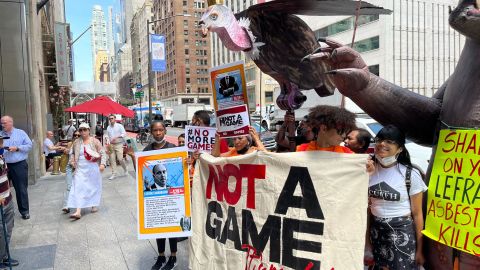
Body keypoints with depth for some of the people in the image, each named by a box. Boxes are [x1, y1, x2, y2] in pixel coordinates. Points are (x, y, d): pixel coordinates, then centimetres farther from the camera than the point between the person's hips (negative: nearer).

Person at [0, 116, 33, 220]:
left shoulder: (21, 133, 4)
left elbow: (29, 145, -1)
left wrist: (17, 148, -13)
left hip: (19, 165, -2)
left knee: (21, 189, 3)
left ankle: (24, 211, 11)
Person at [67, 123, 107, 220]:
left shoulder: (95, 141, -2)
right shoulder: (76, 142, 7)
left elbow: (102, 153, -2)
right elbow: (73, 153, 23)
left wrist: (102, 163, -13)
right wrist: (72, 161, 8)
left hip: (93, 169, -2)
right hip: (80, 169, 2)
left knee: (94, 186, 10)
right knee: (78, 188, -7)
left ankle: (94, 205, 31)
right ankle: (78, 212, -11)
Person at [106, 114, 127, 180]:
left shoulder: (119, 126, 0)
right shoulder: (108, 128, 14)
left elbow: (124, 134, -7)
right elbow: (108, 136, 18)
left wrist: (117, 137, -17)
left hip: (118, 144, -4)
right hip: (111, 145, 5)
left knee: (120, 158, -11)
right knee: (112, 159, 1)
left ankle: (125, 170, 11)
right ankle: (113, 174, 7)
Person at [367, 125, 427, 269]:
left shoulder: (411, 175, -13)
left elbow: (417, 214, -7)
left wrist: (419, 248, -4)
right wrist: (367, 236, 11)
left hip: (402, 233, -4)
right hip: (376, 231, 4)